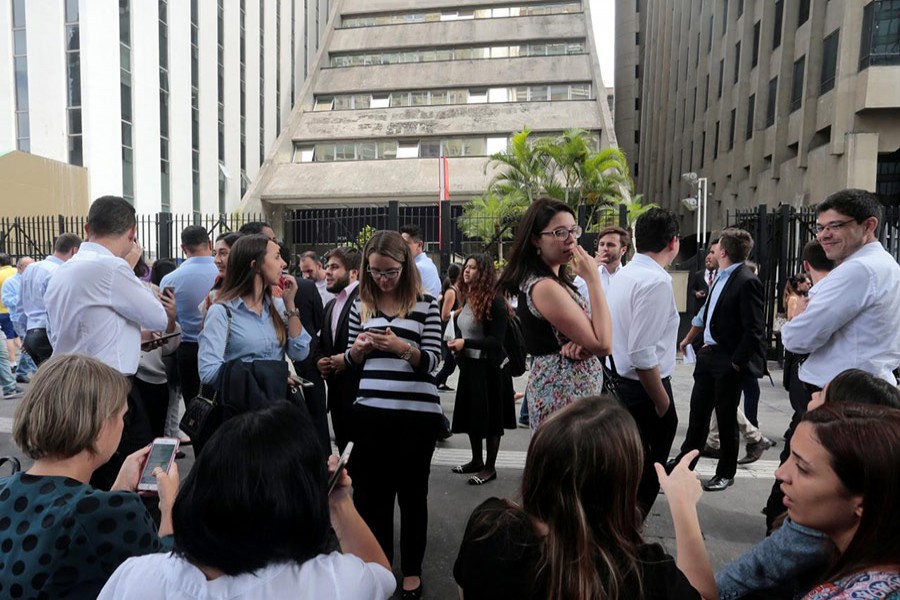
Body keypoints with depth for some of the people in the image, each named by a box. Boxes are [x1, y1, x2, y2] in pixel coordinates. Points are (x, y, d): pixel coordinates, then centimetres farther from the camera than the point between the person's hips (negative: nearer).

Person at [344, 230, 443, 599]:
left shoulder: (425, 304, -3)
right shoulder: (361, 304, 7)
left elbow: (432, 360, -7)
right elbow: (352, 361, 12)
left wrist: (402, 347, -24)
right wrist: (359, 348, -10)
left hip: (417, 413, -3)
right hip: (370, 411, 3)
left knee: (412, 492, 11)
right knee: (371, 492, 13)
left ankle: (411, 570, 30)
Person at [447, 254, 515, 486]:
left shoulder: (494, 301, -15)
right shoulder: (468, 299, 8)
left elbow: (497, 340, -18)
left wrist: (466, 343, -23)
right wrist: (456, 344, 0)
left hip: (489, 367, -8)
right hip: (469, 365, 8)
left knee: (489, 417, 3)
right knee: (471, 414, 15)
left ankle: (490, 467, 16)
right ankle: (477, 460, 32)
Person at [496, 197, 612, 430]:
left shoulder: (553, 280, 10)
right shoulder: (544, 287, -20)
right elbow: (603, 344, -21)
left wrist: (582, 342, -12)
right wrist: (593, 279, -18)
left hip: (556, 388, 10)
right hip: (564, 394, -10)